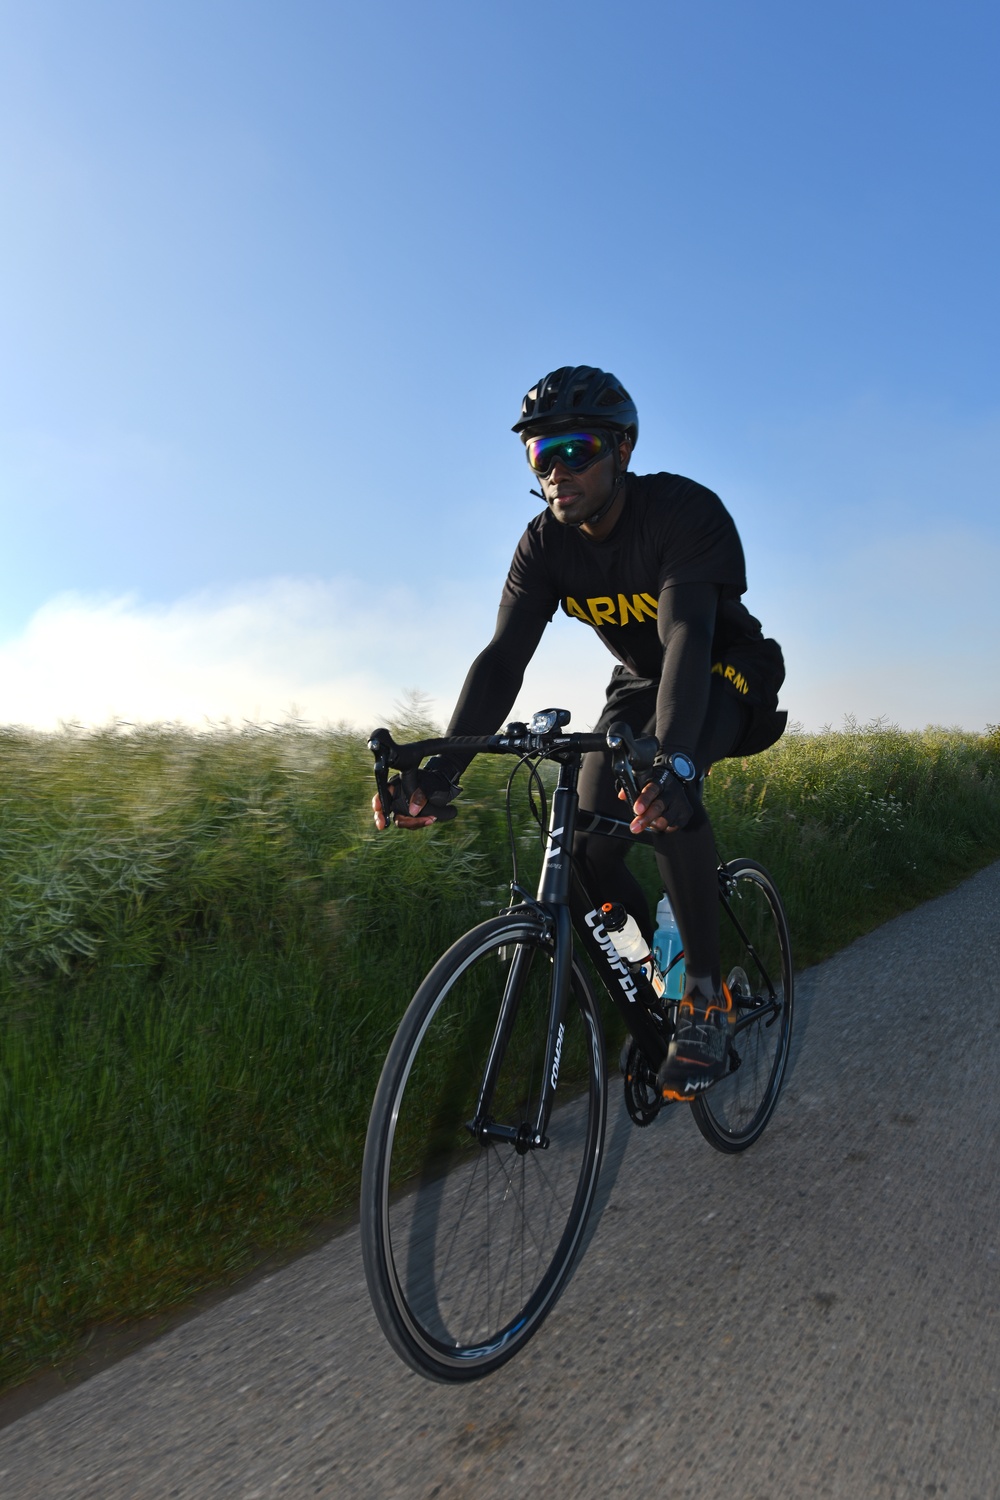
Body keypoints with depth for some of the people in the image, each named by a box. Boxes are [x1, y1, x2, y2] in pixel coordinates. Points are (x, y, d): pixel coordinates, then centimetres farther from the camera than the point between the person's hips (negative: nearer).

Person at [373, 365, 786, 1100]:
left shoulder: (685, 510, -29)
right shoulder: (546, 543, -15)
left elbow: (689, 637, -43)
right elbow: (503, 658, -25)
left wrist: (674, 759, -61)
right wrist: (440, 769, -39)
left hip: (729, 669, -5)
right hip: (642, 681, 5)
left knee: (666, 794, -36)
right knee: (590, 850, -12)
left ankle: (706, 999, -18)